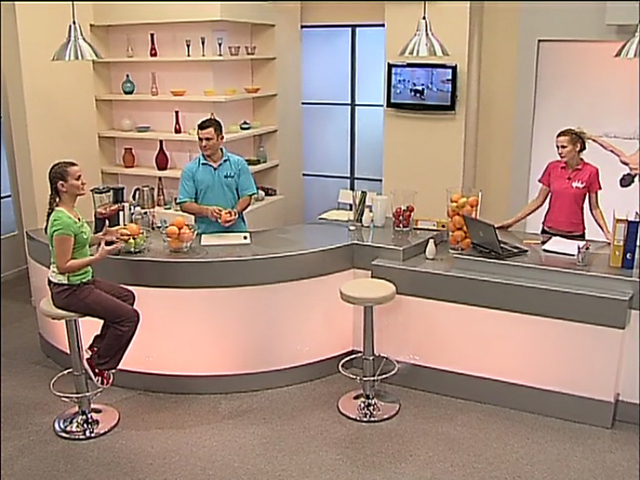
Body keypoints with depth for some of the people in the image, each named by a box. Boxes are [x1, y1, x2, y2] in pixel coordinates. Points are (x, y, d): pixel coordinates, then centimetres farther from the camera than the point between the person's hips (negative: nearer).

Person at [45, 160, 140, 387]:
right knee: (129, 316, -12)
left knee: (127, 296, 23)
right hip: (68, 289, -10)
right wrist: (98, 256, -31)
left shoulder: (70, 212, 5)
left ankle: (96, 349, 25)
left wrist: (99, 237, 4)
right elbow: (63, 265, -25)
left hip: (82, 281, 10)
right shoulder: (62, 220, -25)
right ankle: (99, 364, 5)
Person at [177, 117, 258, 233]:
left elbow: (246, 196, 7)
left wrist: (235, 211, -12)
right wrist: (206, 211, -13)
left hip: (235, 230, 0)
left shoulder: (238, 163, 7)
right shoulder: (190, 169, 6)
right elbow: (184, 204, 3)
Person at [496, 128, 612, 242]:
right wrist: (512, 221, 0)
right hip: (548, 232, 2)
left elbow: (594, 208, 0)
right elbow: (538, 200, 4)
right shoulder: (552, 167, -1)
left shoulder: (591, 172, -7)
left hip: (574, 236, -2)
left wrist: (607, 233, -11)